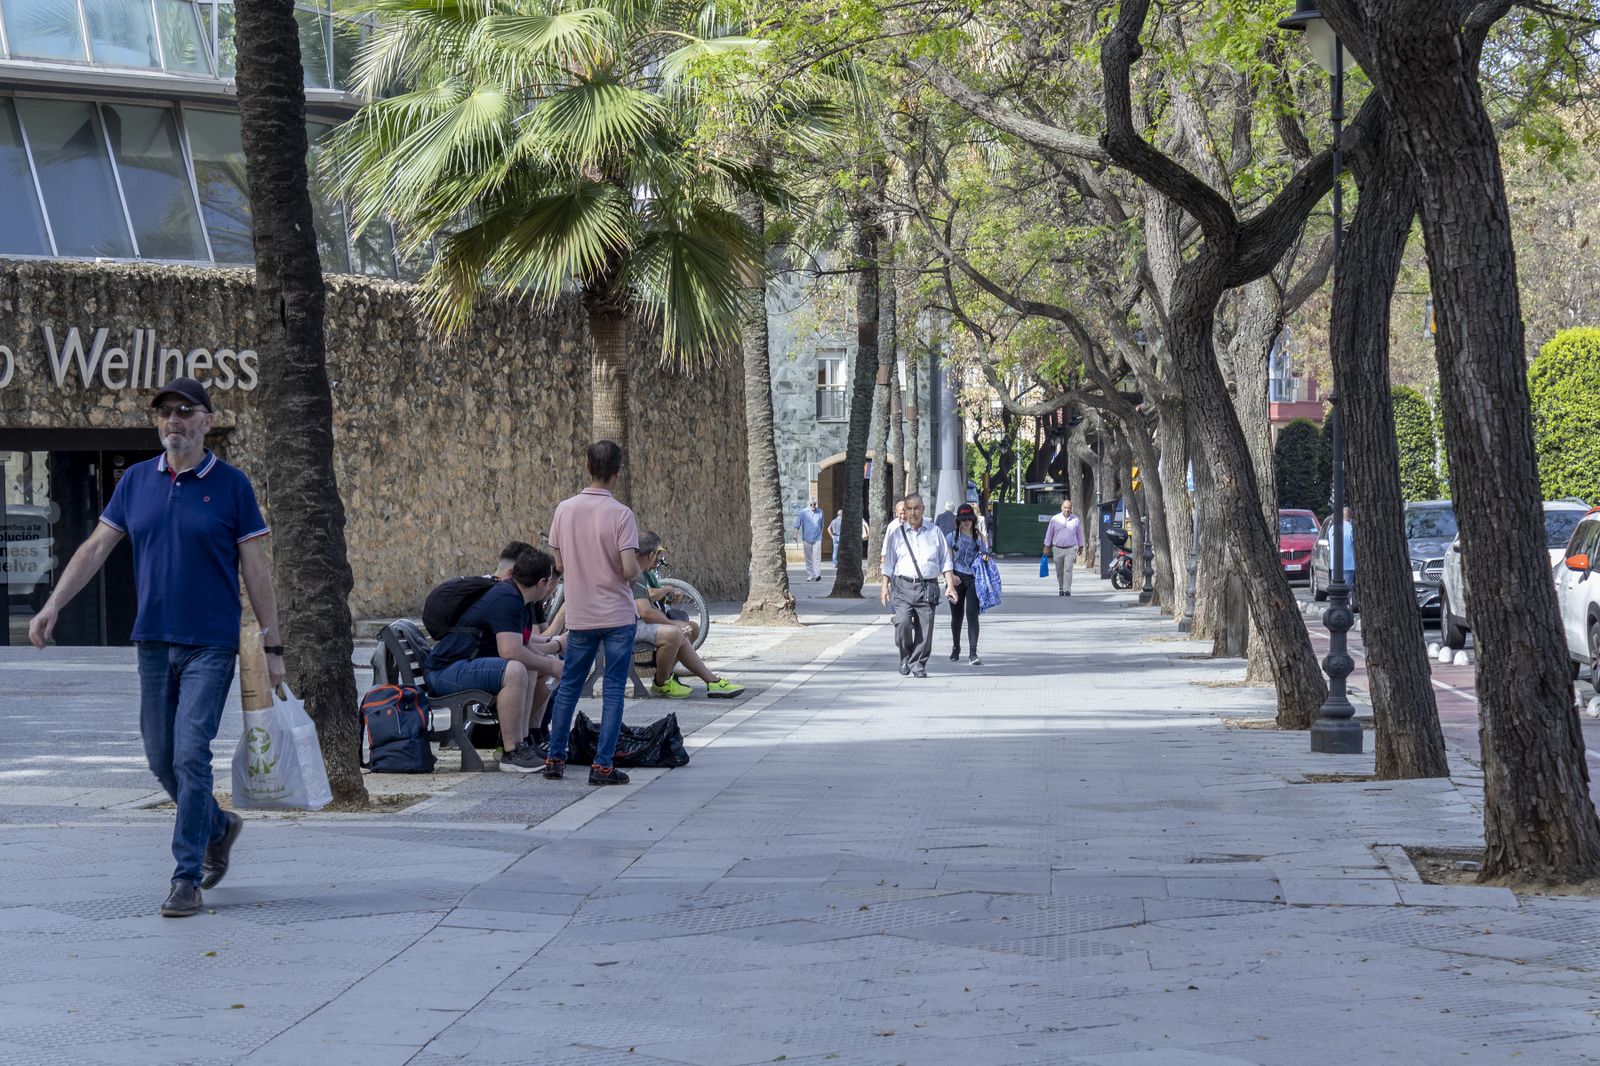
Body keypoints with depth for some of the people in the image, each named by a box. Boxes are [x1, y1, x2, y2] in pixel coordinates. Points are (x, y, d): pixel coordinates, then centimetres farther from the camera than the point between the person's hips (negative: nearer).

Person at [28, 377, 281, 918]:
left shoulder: (231, 485, -3)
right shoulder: (137, 480, 7)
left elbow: (256, 570, -2)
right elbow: (97, 547, 9)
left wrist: (273, 645, -4)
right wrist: (53, 605, -2)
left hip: (210, 645, -5)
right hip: (153, 642, 5)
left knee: (191, 756, -12)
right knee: (161, 759, 10)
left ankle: (187, 878, -6)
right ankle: (218, 827, 36)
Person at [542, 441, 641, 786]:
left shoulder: (564, 510, -2)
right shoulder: (620, 514, -14)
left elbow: (559, 563, 5)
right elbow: (629, 569, -19)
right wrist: (635, 575, 3)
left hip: (579, 615, 4)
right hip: (617, 615, -4)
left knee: (568, 685, 16)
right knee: (613, 691, 2)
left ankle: (555, 758, 18)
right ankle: (602, 764, -1)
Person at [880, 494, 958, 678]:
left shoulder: (934, 532, 13)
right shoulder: (897, 534, 12)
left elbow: (945, 561, 13)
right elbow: (888, 564, 13)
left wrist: (950, 585, 5)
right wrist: (885, 587, 5)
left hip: (928, 587, 1)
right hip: (904, 585, -1)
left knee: (925, 628, -4)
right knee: (902, 623, -17)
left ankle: (918, 664, 8)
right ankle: (906, 656, 7)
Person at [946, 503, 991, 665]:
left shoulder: (979, 537, 8)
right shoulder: (952, 537, 4)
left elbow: (985, 553, 17)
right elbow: (948, 561, 2)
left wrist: (986, 558, -8)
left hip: (974, 579, -1)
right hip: (957, 579, 1)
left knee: (972, 614, -13)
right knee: (956, 615, 12)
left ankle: (973, 652, -17)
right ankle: (956, 648, 33)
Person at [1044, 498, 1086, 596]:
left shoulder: (1075, 520, 2)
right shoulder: (1055, 519, 1)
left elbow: (1079, 533, 14)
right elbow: (1049, 533, 8)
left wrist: (1081, 547, 20)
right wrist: (1047, 546, 9)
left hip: (1071, 549, -1)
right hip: (1058, 549, 1)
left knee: (1068, 569, -15)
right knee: (1059, 571, 8)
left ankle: (1067, 590, -19)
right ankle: (1061, 589, 24)